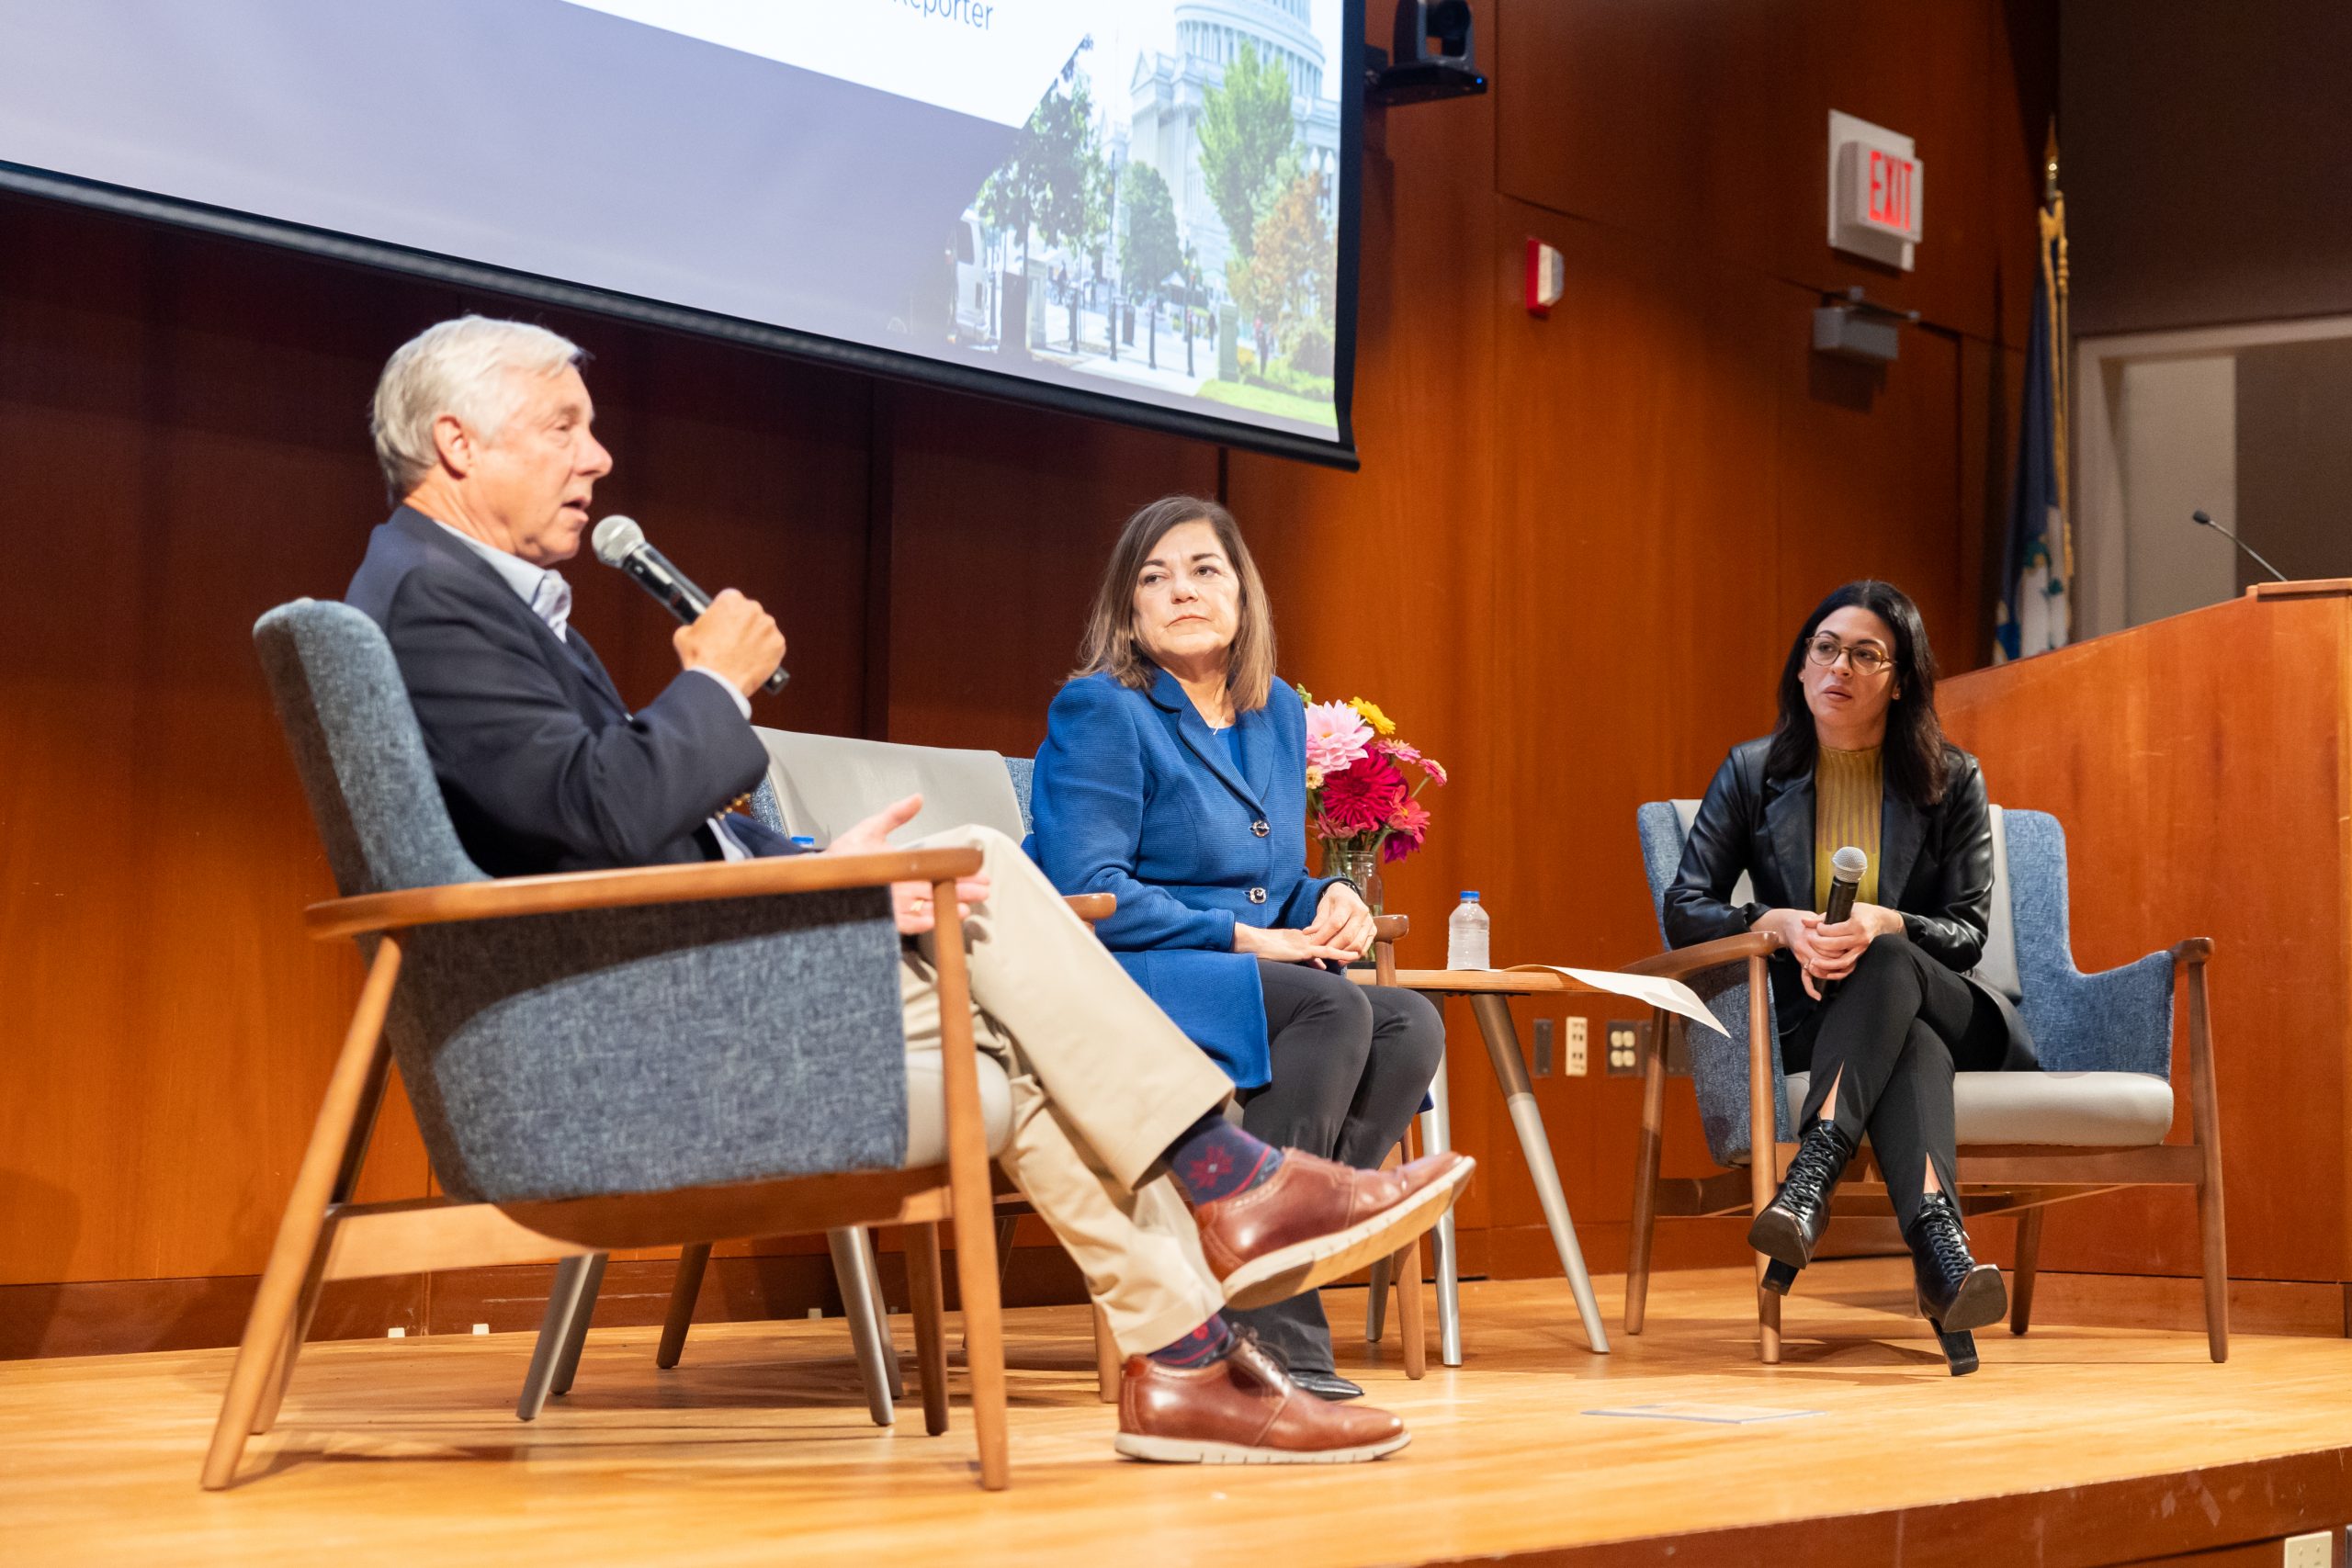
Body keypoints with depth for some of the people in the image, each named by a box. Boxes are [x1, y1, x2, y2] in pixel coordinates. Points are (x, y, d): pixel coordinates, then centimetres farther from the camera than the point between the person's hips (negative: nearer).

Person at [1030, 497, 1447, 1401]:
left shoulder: (1276, 714, 17)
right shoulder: (1100, 713, -5)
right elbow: (1087, 893, -15)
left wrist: (1327, 903, -1)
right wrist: (1244, 938, -17)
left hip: (1245, 987, 7)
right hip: (1121, 989, -7)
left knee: (1410, 1026, -20)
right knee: (1332, 1009, -31)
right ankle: (1267, 1326, -28)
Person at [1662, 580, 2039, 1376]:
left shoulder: (1951, 781, 4)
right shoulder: (1752, 774, 6)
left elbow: (1968, 933, -2)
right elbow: (1684, 910, 0)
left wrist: (1882, 925, -25)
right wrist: (1779, 923, -21)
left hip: (1945, 1009, 0)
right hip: (1810, 1016, 0)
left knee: (1888, 966, -38)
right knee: (1911, 1041, -38)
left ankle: (1811, 1175, -55)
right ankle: (1939, 1245, -62)